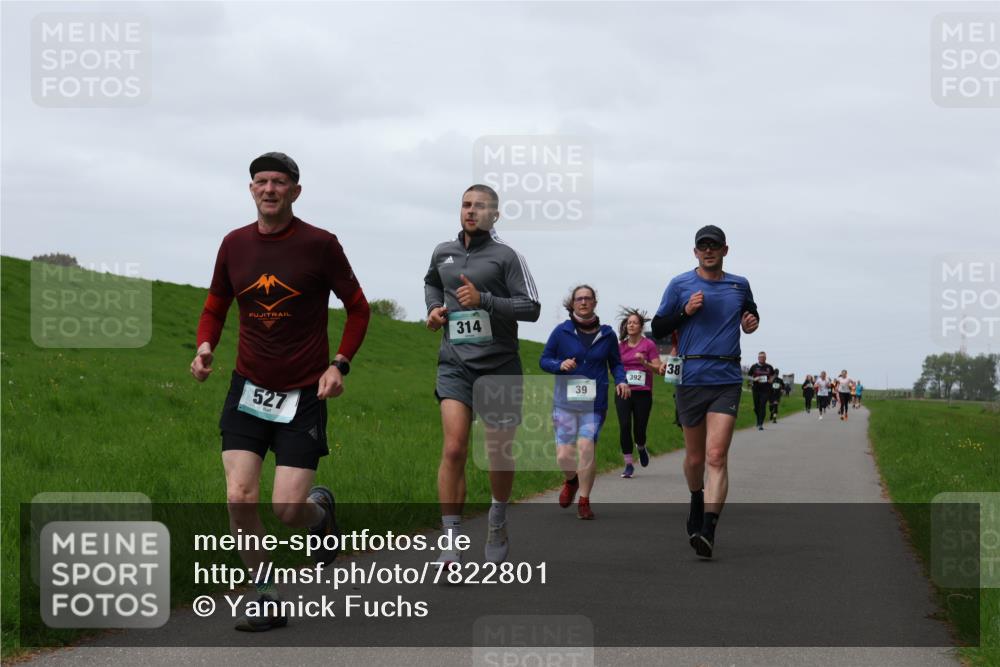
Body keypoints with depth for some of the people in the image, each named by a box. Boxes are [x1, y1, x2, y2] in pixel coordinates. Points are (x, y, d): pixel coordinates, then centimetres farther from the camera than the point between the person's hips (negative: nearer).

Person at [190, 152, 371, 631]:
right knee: (240, 497, -11)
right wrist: (205, 346, -6)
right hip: (248, 389, 3)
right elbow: (215, 308, 15)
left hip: (304, 394, -3)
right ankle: (267, 600, 5)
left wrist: (340, 363, -11)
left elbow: (358, 308, 2)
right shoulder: (234, 244, 3)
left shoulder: (319, 244, -8)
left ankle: (320, 509, 31)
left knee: (287, 510, -8)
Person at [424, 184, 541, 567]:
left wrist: (484, 300, -19)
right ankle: (452, 540, -14)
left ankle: (498, 524, 34)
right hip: (455, 364, 2)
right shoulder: (442, 253, 11)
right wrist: (433, 308, 13)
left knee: (498, 454, 9)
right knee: (454, 449, -14)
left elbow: (531, 307, -9)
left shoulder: (505, 256, -4)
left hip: (498, 366, -2)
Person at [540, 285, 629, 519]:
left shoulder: (607, 334, 5)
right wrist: (560, 365, -14)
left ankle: (584, 501, -1)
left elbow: (615, 363, 15)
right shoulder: (561, 332, 1)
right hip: (565, 402, 0)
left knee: (586, 446, -18)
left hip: (594, 403, 0)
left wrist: (621, 381, -5)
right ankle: (571, 481, 33)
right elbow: (544, 360, 6)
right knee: (564, 455, -5)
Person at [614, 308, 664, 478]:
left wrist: (644, 362, -18)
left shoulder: (649, 345, -1)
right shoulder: (620, 346, 9)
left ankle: (641, 447, 35)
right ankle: (628, 465, -5)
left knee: (639, 430, -2)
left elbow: (658, 369, -3)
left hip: (643, 393, -2)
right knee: (624, 426, -13)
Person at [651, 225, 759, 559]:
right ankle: (697, 503, 41)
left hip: (726, 380, 0)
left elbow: (751, 313, 30)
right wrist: (686, 311, -9)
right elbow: (657, 328, 6)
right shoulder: (680, 285, 4)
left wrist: (752, 322, 6)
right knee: (695, 457, 11)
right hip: (691, 378, 0)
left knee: (716, 456, -14)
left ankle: (707, 530, -21)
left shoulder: (740, 285, 11)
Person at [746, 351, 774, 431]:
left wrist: (770, 380, 1)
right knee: (756, 407, 6)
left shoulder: (769, 367, 5)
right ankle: (759, 420, 34)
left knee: (763, 406, -10)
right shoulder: (754, 367, 2)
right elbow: (748, 376, 8)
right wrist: (754, 379, -10)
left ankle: (760, 424, -10)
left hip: (766, 390, -1)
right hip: (756, 389, 1)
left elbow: (773, 375, 21)